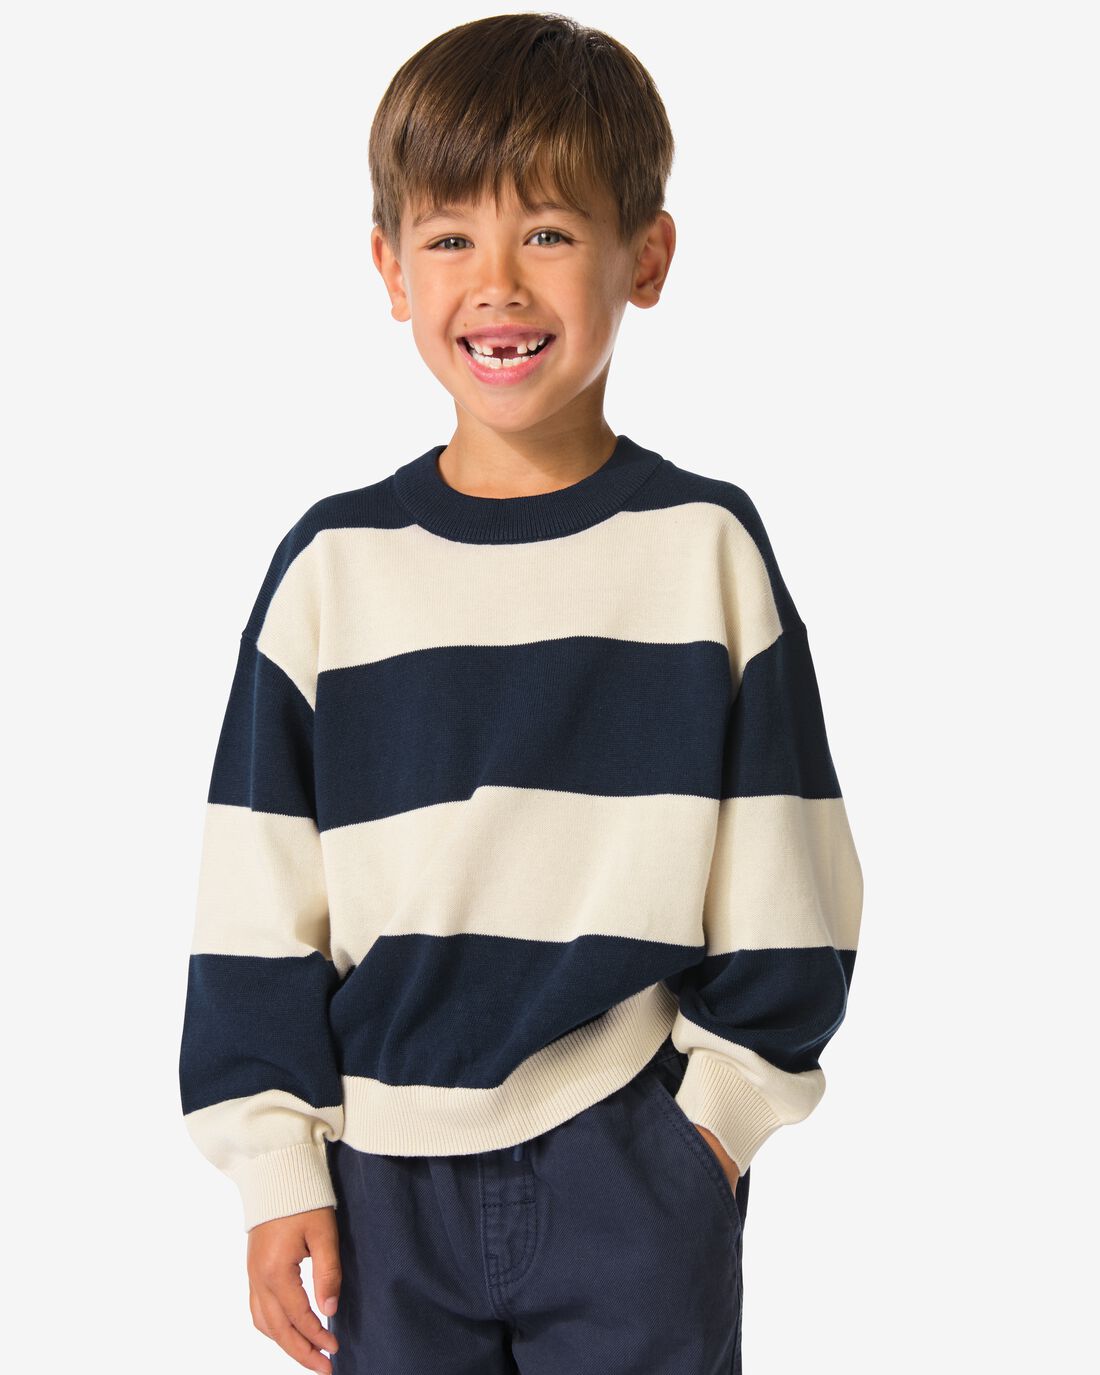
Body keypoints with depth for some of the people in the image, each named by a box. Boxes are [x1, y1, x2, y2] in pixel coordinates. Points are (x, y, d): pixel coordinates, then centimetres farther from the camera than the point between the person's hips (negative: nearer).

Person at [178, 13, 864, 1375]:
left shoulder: (706, 545, -3)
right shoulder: (335, 562, -2)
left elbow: (780, 881, 2)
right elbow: (257, 901, 1)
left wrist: (729, 1099, 0)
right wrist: (275, 1159, 0)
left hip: (637, 1169, -1)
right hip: (389, 1172, 1)